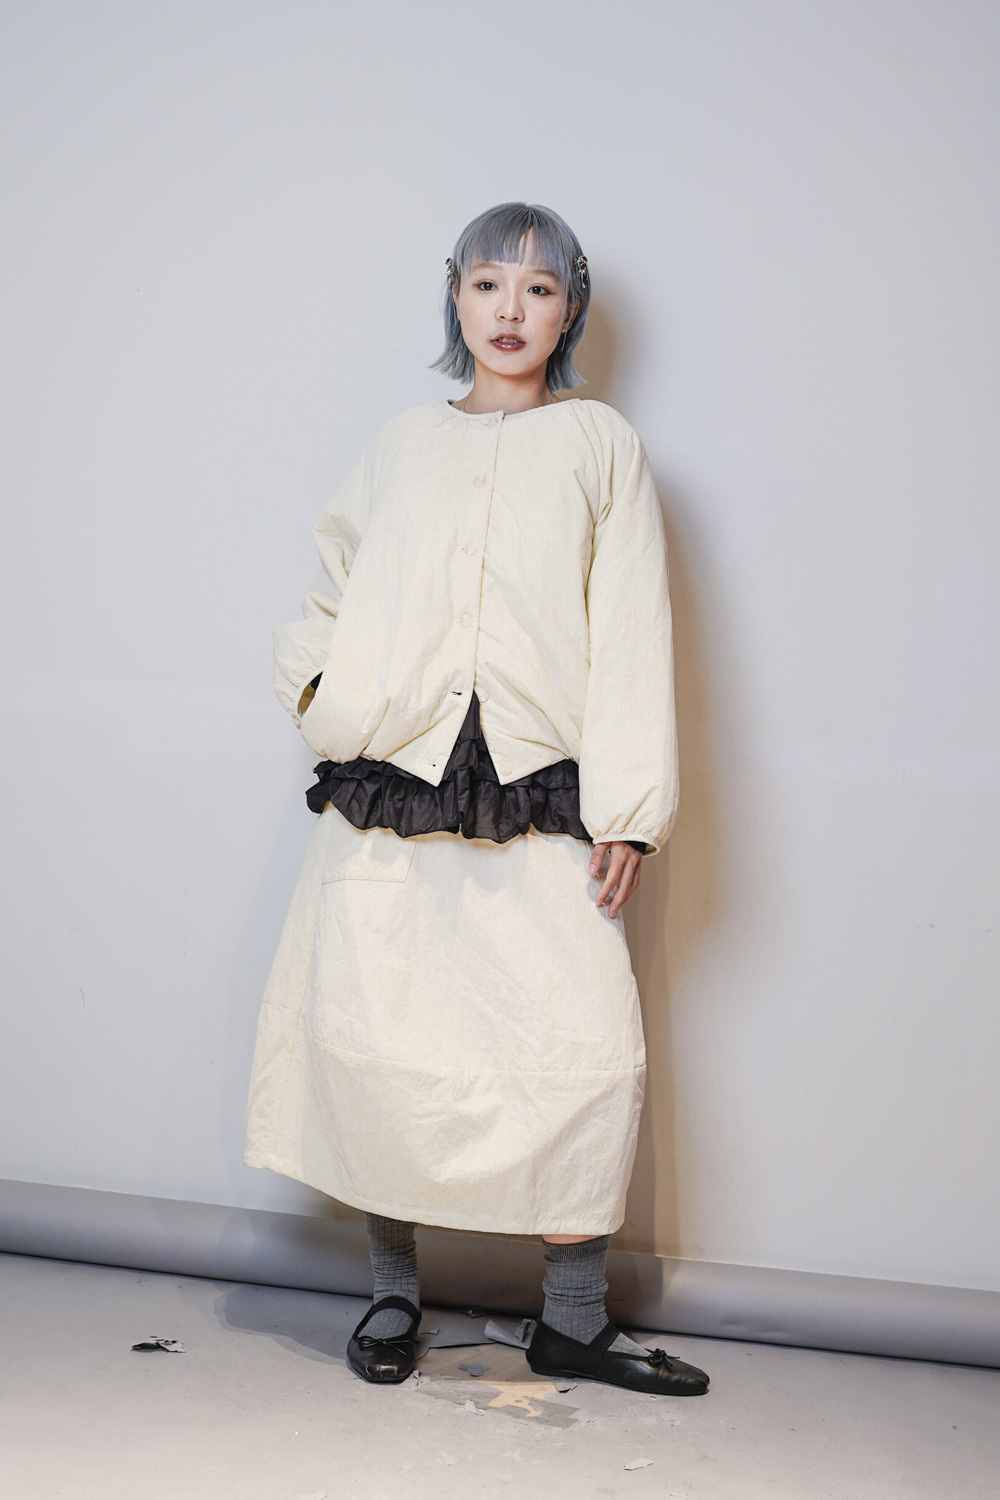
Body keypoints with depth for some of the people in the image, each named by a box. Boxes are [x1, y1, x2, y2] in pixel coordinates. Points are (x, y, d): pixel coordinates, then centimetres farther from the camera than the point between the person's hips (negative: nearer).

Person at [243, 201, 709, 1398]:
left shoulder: (600, 445, 11)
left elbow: (631, 635, 3)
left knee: (587, 1046, -8)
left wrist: (628, 808, -5)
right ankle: (393, 1292, 17)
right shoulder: (402, 445, 18)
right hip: (385, 796, 2)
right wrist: (317, 687, 7)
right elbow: (331, 591, 28)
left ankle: (573, 1321, 7)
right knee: (375, 1039, -2)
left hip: (538, 803, -1)